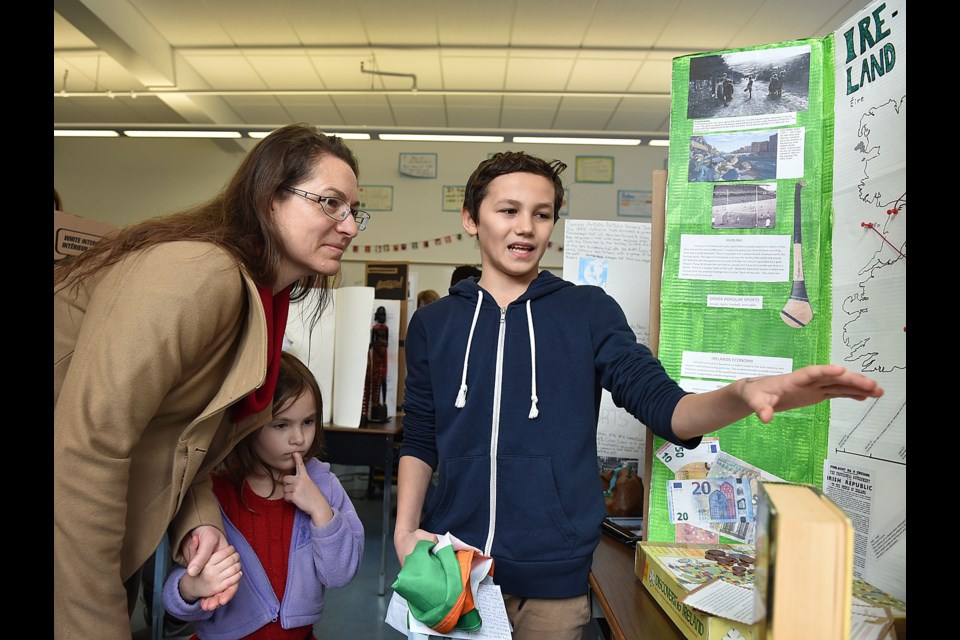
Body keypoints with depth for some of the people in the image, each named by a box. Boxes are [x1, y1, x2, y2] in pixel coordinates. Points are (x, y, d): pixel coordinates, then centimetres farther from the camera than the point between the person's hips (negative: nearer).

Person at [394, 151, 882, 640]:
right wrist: (405, 529, -5)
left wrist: (742, 394, -27)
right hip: (452, 565, 2)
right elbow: (419, 439, 7)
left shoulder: (589, 311, -2)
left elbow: (663, 406, -8)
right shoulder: (434, 323, 3)